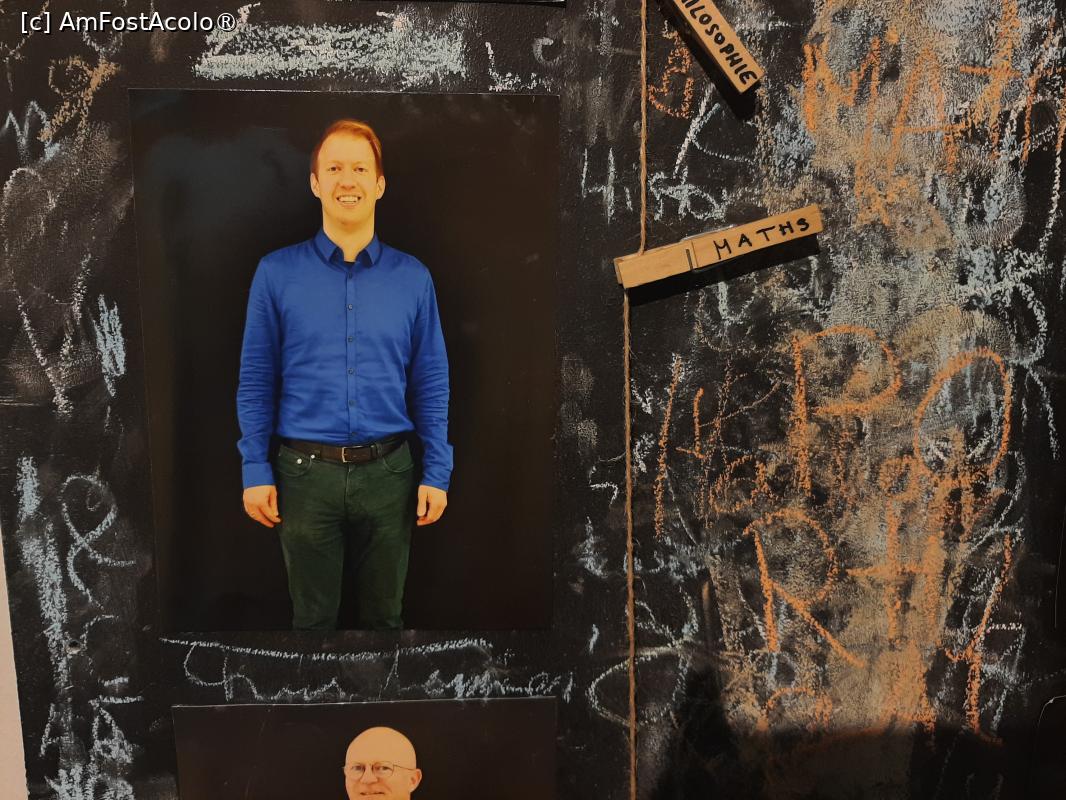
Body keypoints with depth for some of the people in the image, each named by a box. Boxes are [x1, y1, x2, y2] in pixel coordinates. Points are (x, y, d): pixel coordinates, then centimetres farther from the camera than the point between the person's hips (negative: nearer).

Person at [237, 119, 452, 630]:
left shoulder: (413, 277, 2)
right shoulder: (276, 272, -1)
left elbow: (431, 383, 3)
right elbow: (255, 380, 1)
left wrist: (437, 473, -1)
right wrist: (255, 471, -4)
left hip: (388, 472, 1)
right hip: (306, 472, -1)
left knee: (385, 614, 17)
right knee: (312, 617, 15)